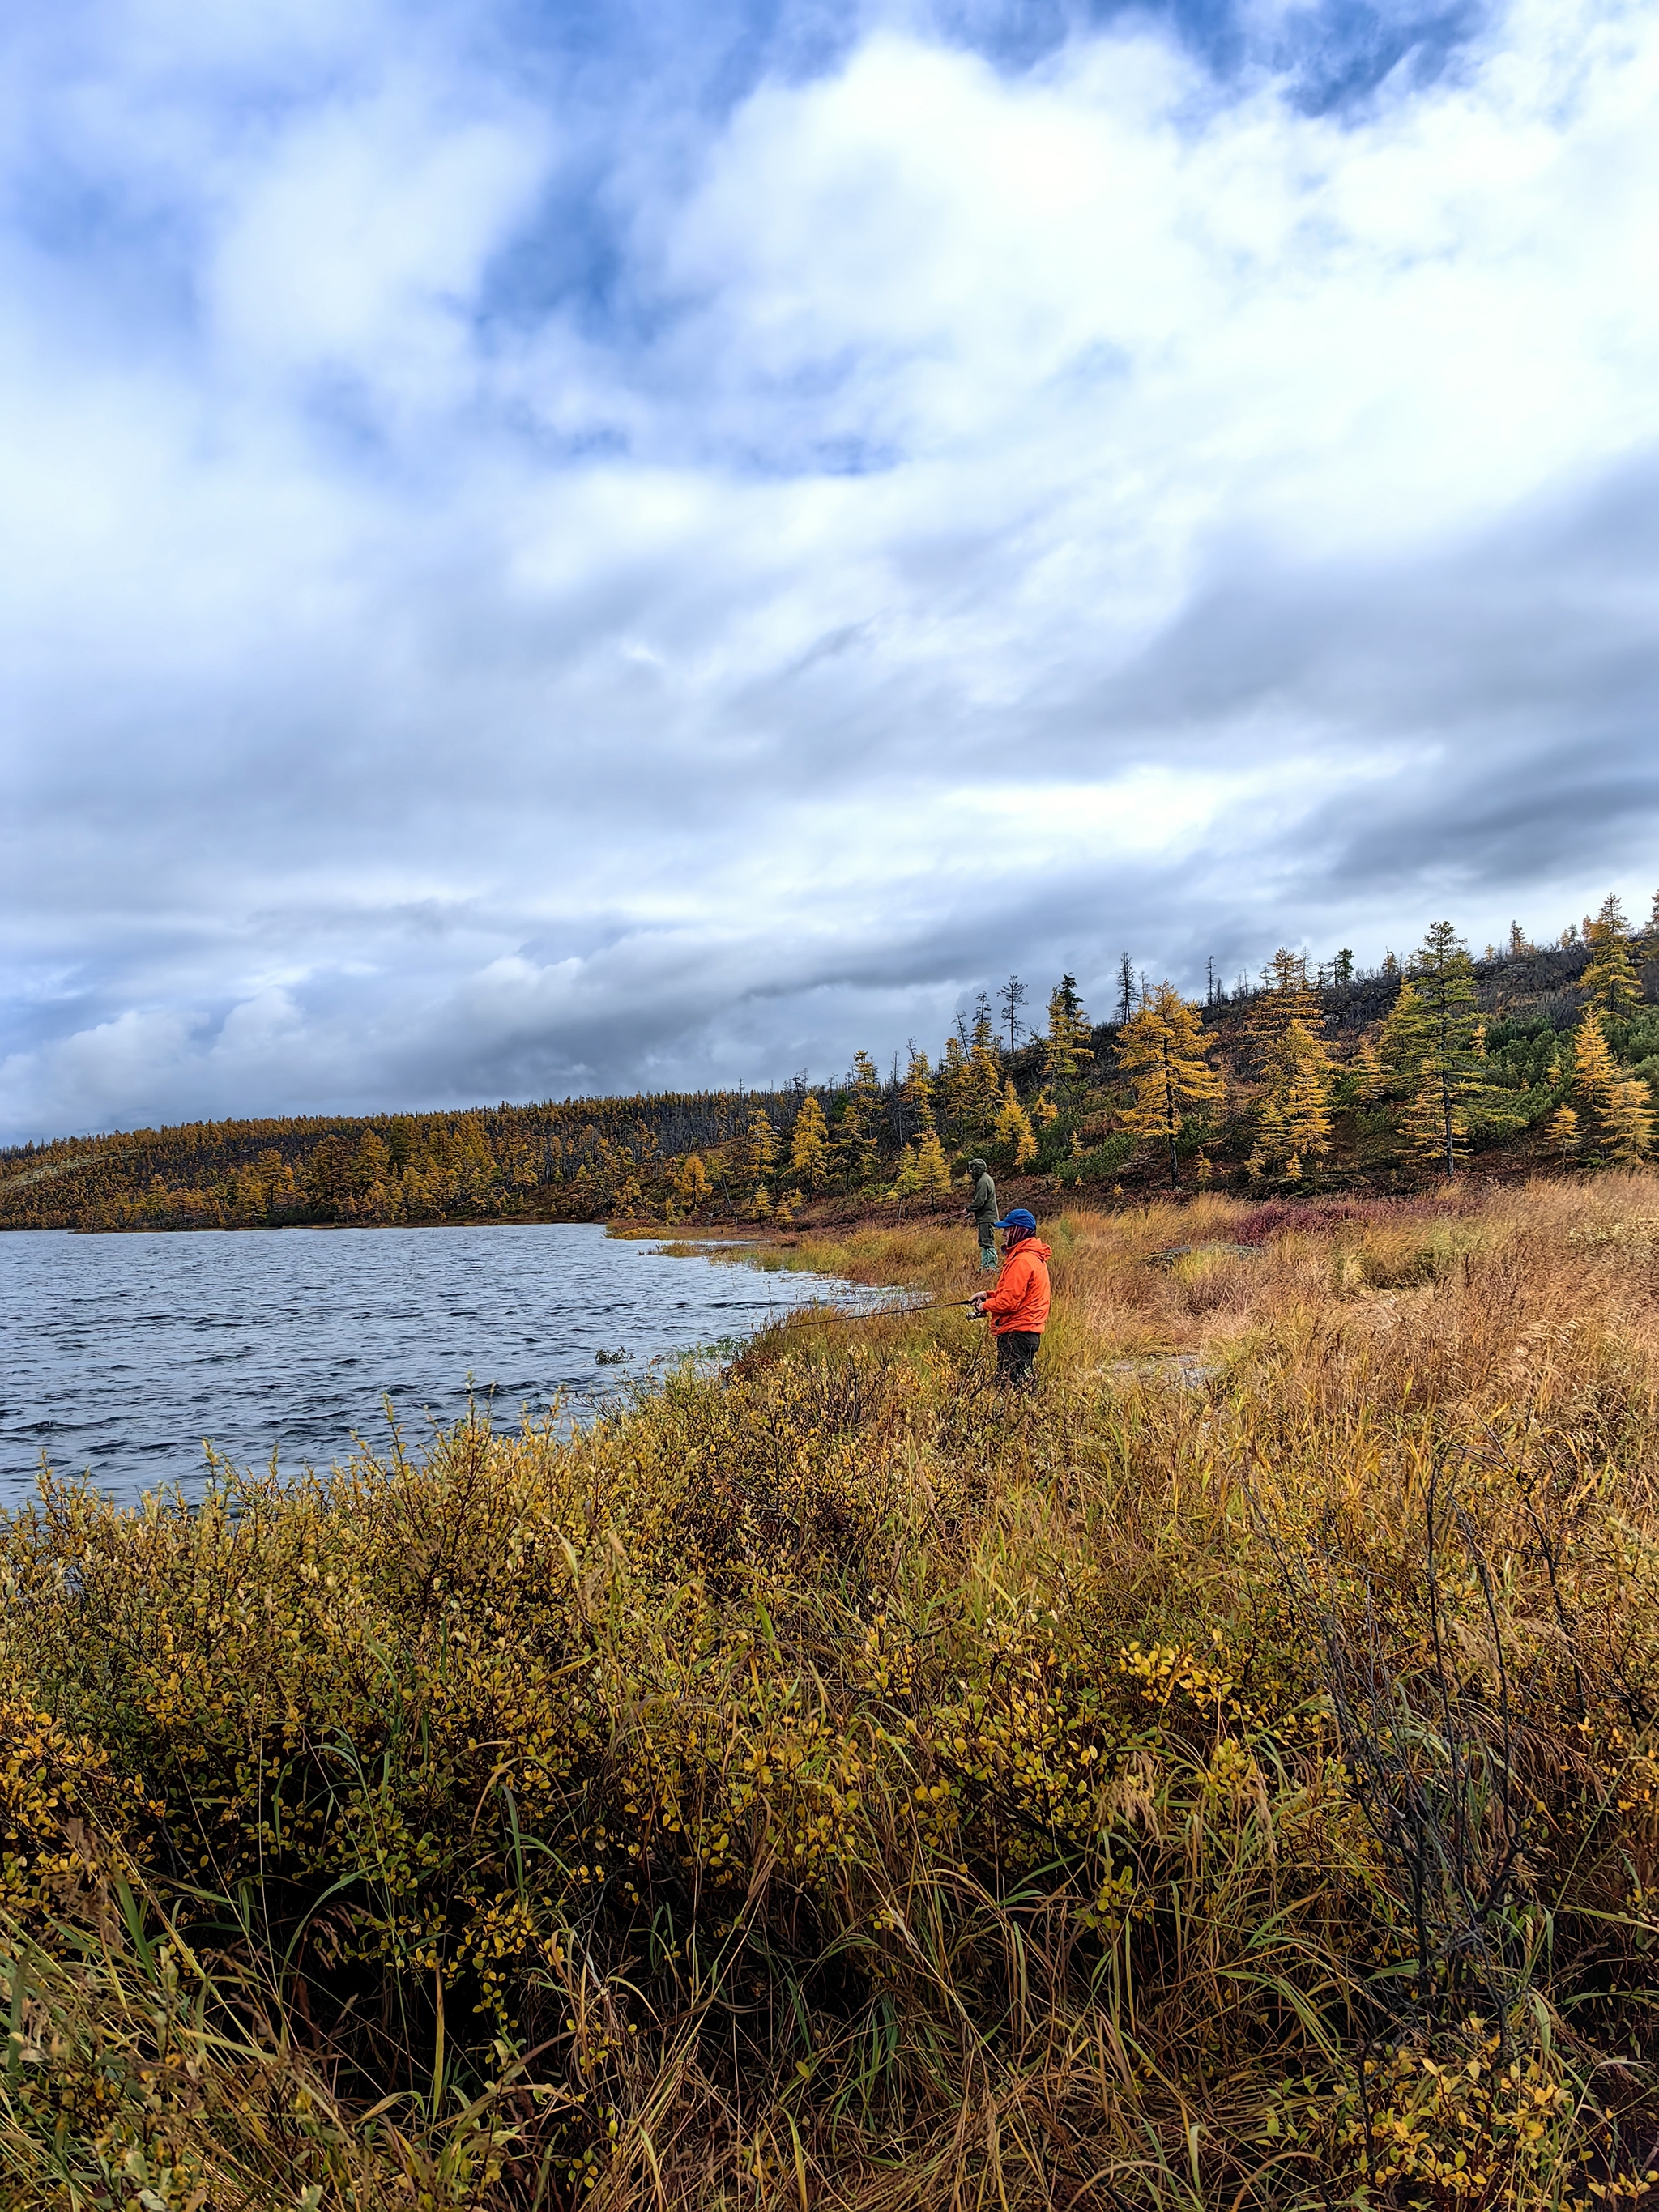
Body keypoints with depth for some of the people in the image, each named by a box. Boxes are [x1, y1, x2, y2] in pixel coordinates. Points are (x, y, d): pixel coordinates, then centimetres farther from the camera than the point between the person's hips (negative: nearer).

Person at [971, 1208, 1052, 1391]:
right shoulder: (1032, 1256, 15)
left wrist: (985, 1306, -5)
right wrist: (989, 1294, 12)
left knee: (1010, 1383, -9)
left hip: (1017, 1334, -11)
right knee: (1024, 1381, 14)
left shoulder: (1022, 1261, -18)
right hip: (1029, 1331, 11)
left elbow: (1010, 1301, -21)